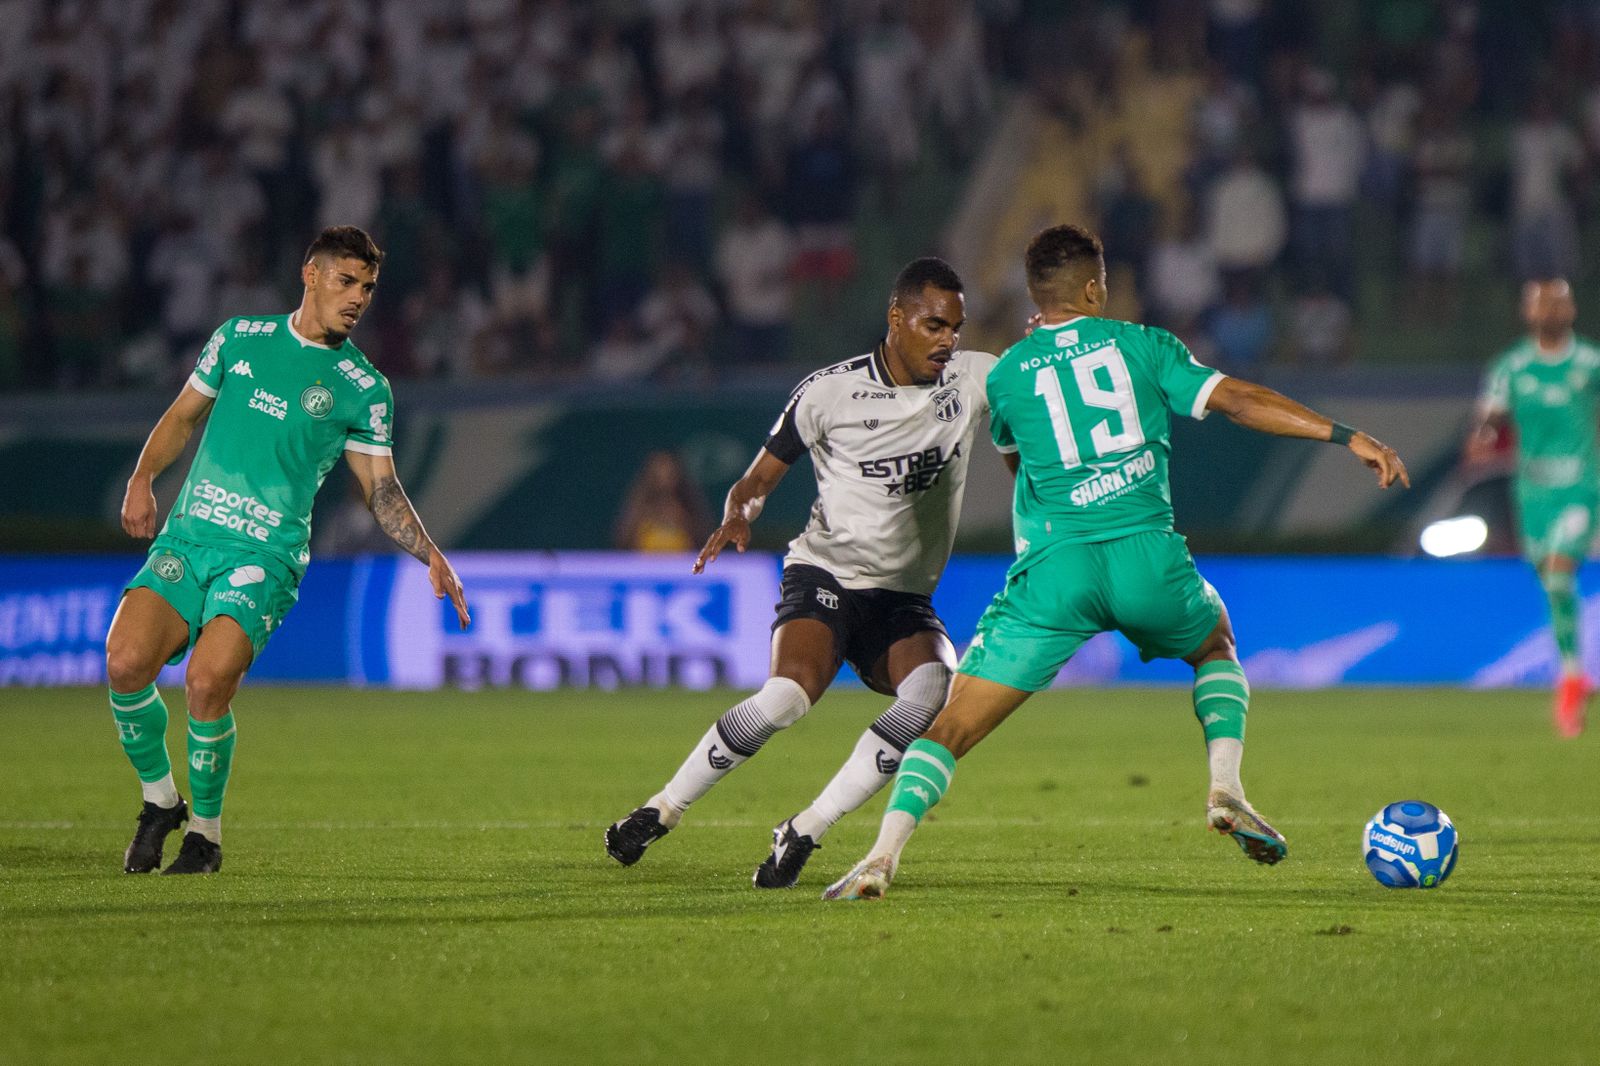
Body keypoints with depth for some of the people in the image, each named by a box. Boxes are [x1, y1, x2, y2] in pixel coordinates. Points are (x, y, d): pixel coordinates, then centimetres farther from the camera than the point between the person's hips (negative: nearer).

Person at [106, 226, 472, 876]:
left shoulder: (364, 389, 6)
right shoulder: (240, 338, 12)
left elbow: (381, 490, 10)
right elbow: (184, 413, 21)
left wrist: (431, 557, -2)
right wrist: (143, 478, 5)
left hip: (264, 556, -2)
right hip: (187, 536, 2)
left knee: (207, 683, -24)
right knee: (125, 663, -19)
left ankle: (205, 830, -1)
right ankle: (159, 800, 7)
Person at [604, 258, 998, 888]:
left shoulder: (974, 379, 2)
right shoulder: (829, 392, -5)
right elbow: (758, 480, 2)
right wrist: (737, 516, -21)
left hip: (904, 600, 3)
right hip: (826, 574, -3)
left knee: (936, 690, -29)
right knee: (788, 695, -31)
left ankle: (803, 833, -18)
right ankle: (661, 811, -9)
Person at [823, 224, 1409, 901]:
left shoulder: (1006, 375, 14)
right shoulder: (1142, 345, 12)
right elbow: (1238, 400, 3)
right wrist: (1348, 437, 2)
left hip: (1054, 567, 0)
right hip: (1146, 554, 1)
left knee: (952, 725, 2)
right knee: (1216, 648, 32)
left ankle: (883, 856, -17)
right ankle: (1225, 787, 9)